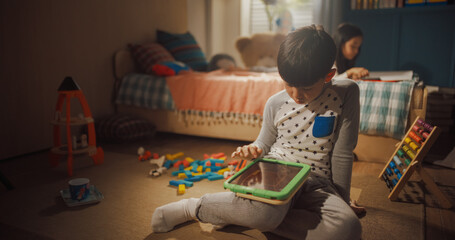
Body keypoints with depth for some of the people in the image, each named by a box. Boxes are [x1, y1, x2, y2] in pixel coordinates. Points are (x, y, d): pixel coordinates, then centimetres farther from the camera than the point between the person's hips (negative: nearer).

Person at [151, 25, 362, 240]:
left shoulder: (345, 93, -8)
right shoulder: (275, 104, -3)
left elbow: (342, 155, -4)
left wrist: (341, 203, 0)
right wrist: (253, 150, -11)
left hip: (317, 183, 2)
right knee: (266, 211, -39)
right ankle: (192, 208, -12)